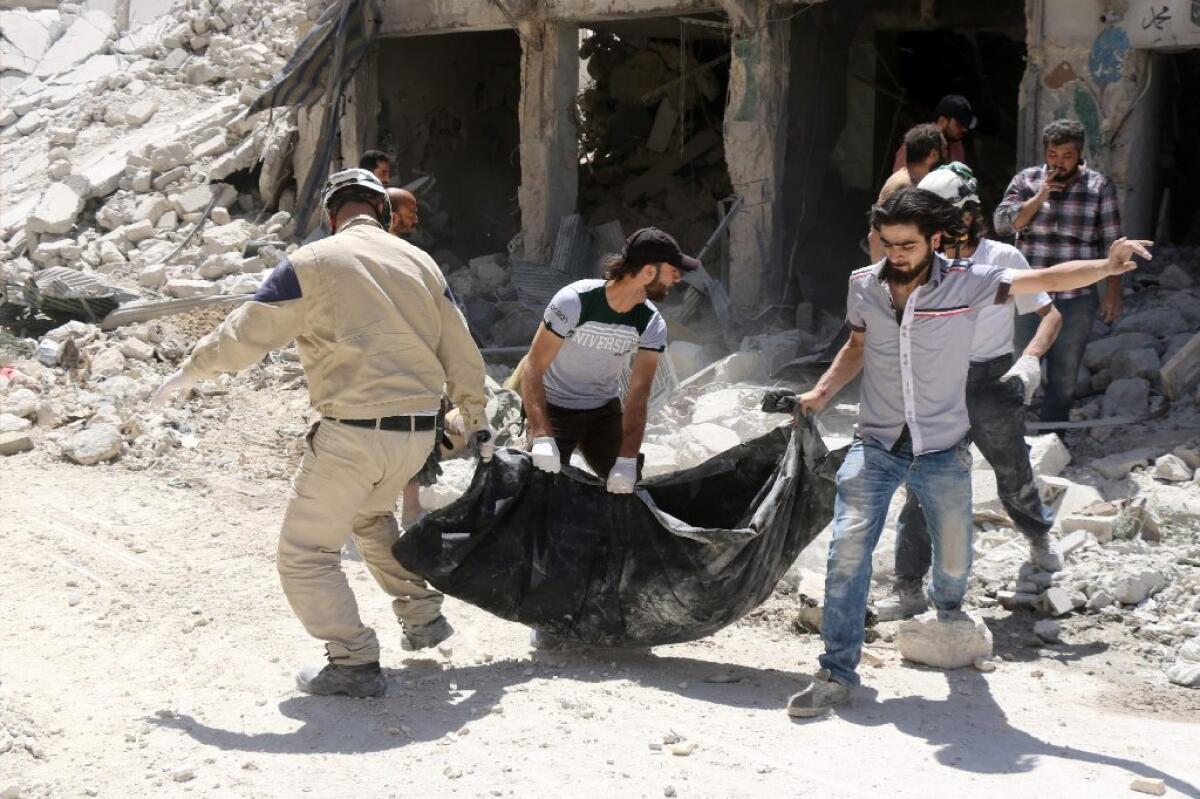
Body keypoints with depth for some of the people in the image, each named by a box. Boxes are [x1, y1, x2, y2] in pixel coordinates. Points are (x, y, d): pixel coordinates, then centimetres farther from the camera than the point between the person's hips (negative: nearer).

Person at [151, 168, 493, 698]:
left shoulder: (310, 263, -4)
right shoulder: (420, 262, 11)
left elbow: (244, 335, -1)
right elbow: (461, 354, 14)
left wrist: (189, 373, 15)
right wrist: (477, 423, 24)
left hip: (351, 432, -6)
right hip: (418, 432, 6)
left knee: (306, 552, 6)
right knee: (371, 515, 33)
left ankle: (354, 662, 0)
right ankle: (423, 616, 32)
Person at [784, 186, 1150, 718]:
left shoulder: (967, 284, -12)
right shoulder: (863, 286, -3)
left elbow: (1050, 279, -18)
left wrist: (1106, 266, -36)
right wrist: (820, 394, 1)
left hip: (943, 453, -1)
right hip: (876, 446, 1)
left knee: (954, 560, 13)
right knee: (848, 551, -12)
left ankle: (946, 602, 52)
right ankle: (836, 675, -3)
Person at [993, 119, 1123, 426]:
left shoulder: (1100, 187, -1)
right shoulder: (1026, 180, 2)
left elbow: (1111, 245, 1)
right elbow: (1002, 223, -9)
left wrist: (1113, 292, -1)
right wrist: (1039, 197, -18)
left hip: (1076, 300, 0)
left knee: (1064, 377, 10)